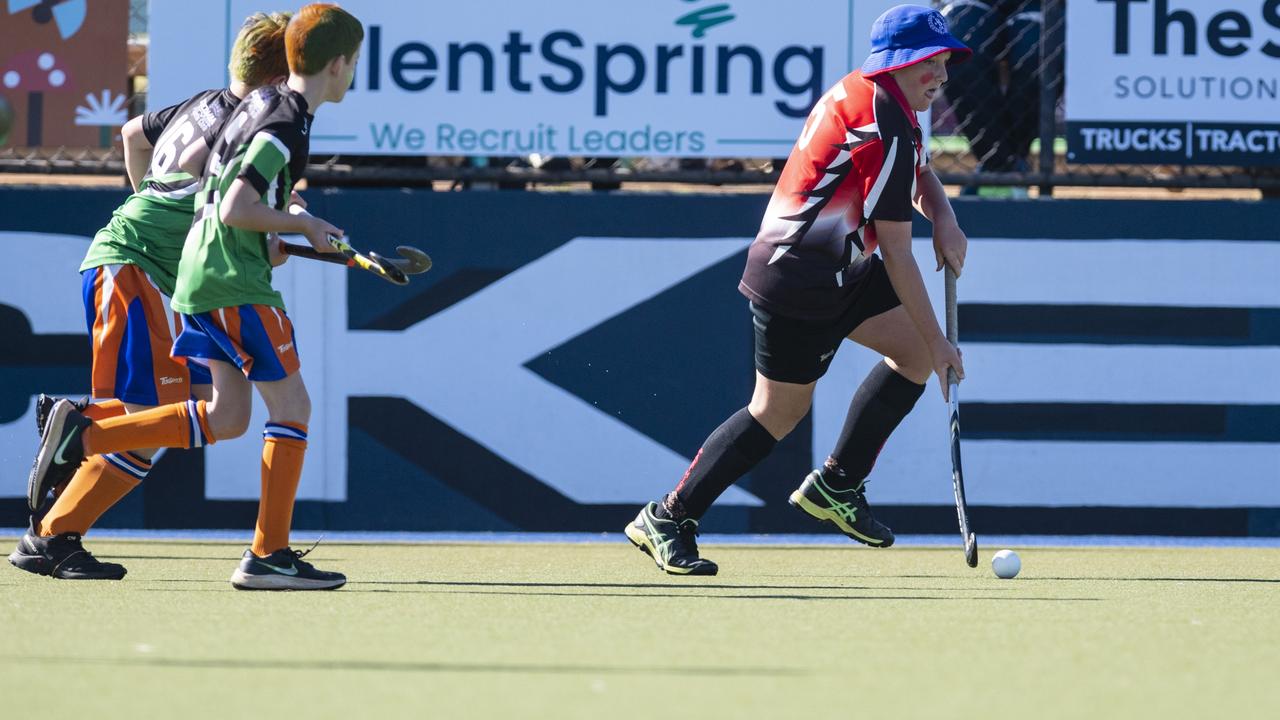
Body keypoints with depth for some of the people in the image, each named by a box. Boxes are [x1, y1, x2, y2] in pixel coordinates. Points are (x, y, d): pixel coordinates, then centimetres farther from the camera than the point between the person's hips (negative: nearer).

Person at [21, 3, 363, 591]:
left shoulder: (260, 103, 12)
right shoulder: (285, 127, -17)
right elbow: (235, 211, -23)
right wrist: (302, 223, -11)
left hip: (199, 277, 9)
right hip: (236, 285, -9)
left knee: (226, 418, 12)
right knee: (291, 406, -3)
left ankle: (84, 435, 5)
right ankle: (269, 556, -2)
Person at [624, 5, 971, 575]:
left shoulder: (868, 95, 6)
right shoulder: (883, 127, -24)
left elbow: (919, 176, 24)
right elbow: (896, 255, -22)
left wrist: (944, 219, 1)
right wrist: (938, 343, -16)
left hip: (840, 271, 10)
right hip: (796, 282, -10)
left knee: (915, 352, 5)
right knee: (779, 412, -2)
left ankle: (836, 486, 14)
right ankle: (666, 519, 9)